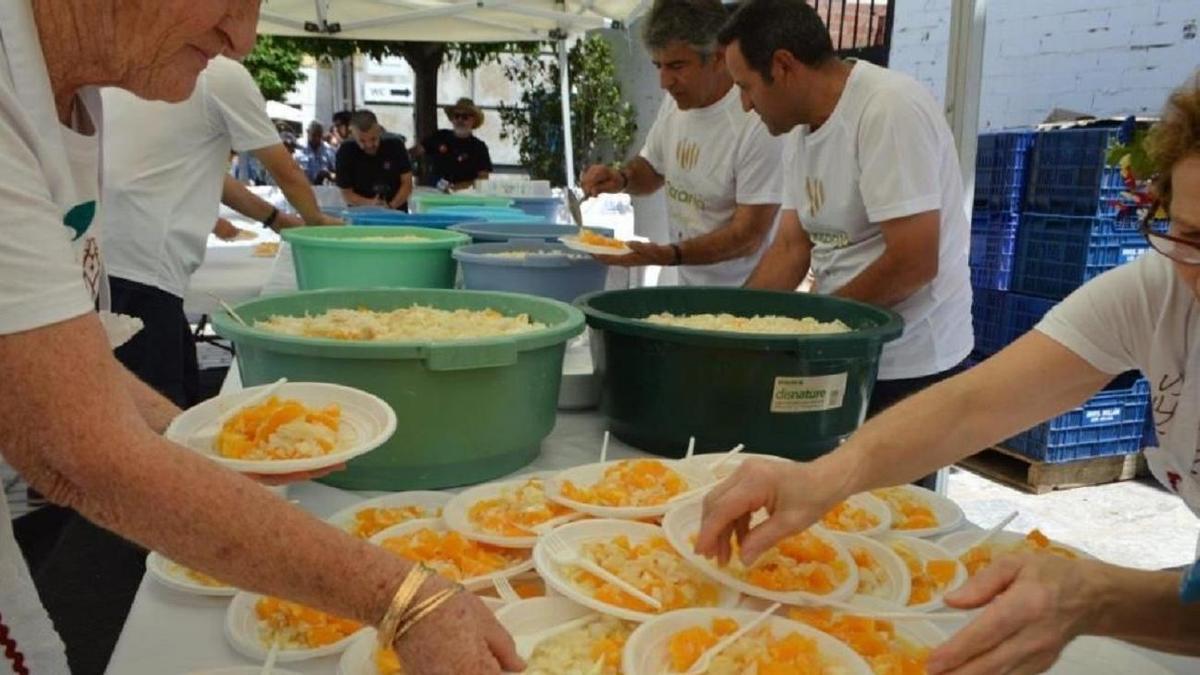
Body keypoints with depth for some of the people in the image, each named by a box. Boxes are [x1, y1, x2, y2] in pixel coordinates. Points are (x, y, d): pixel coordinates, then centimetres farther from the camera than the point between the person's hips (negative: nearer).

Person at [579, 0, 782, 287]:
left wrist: (664, 255, -28)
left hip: (743, 297, -7)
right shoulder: (676, 100, 2)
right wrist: (621, 177, -3)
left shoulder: (758, 123, -21)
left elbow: (748, 236, -19)